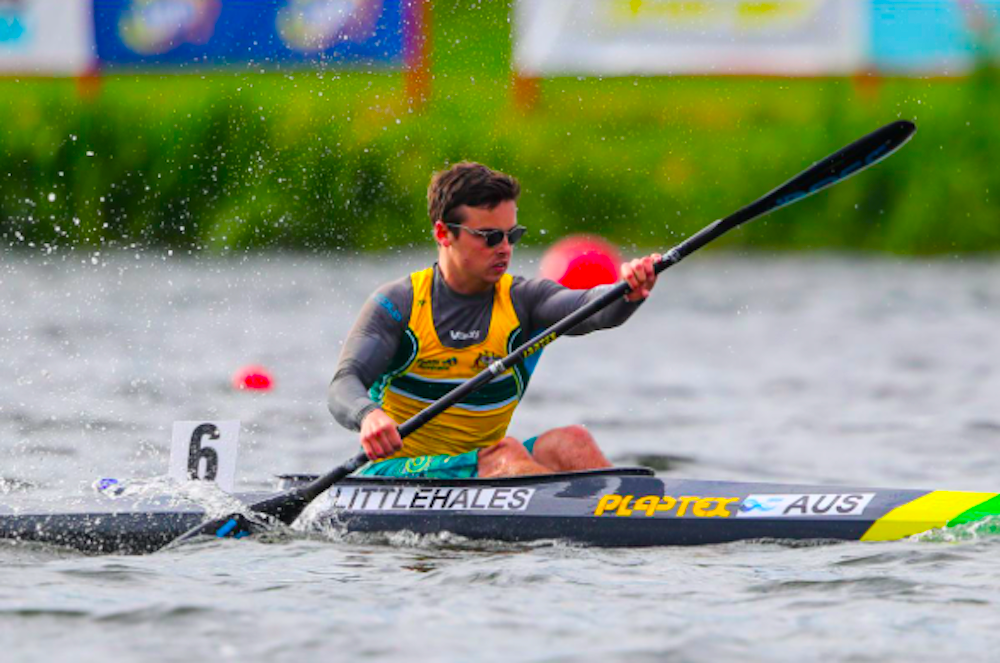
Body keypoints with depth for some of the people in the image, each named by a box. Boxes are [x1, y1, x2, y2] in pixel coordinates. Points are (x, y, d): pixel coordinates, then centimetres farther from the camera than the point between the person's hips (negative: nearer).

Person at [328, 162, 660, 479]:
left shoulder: (521, 299, 3)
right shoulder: (399, 303, -5)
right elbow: (344, 384, -15)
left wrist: (630, 293, -41)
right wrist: (368, 416, -40)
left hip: (481, 468, 4)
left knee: (571, 443, -22)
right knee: (505, 453, -30)